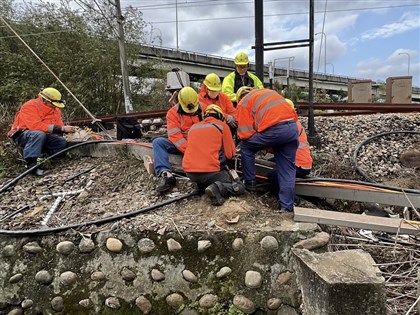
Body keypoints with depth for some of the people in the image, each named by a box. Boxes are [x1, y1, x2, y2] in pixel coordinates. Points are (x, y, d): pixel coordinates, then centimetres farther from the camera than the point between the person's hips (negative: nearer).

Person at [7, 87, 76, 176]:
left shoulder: (55, 109, 2)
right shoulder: (30, 106, -20)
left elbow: (59, 125, -1)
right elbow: (35, 125, -34)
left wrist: (68, 129, -25)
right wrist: (61, 129, -37)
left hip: (42, 136, 7)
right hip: (21, 135, -7)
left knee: (62, 142, -15)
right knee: (39, 134, -39)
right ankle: (30, 163, -32)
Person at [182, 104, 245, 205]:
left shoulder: (193, 127, 15)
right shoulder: (222, 126, 2)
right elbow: (230, 154, 1)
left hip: (190, 173, 6)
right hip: (210, 172, -6)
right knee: (239, 188, 10)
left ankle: (202, 186, 8)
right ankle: (218, 188, -15)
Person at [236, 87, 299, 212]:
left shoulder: (243, 102, 14)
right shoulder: (270, 91, 32)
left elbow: (245, 134, 4)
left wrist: (259, 142, 25)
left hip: (274, 130, -5)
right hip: (292, 127, 6)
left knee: (246, 147, 20)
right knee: (287, 168, 12)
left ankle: (250, 182, 24)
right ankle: (286, 206, 13)